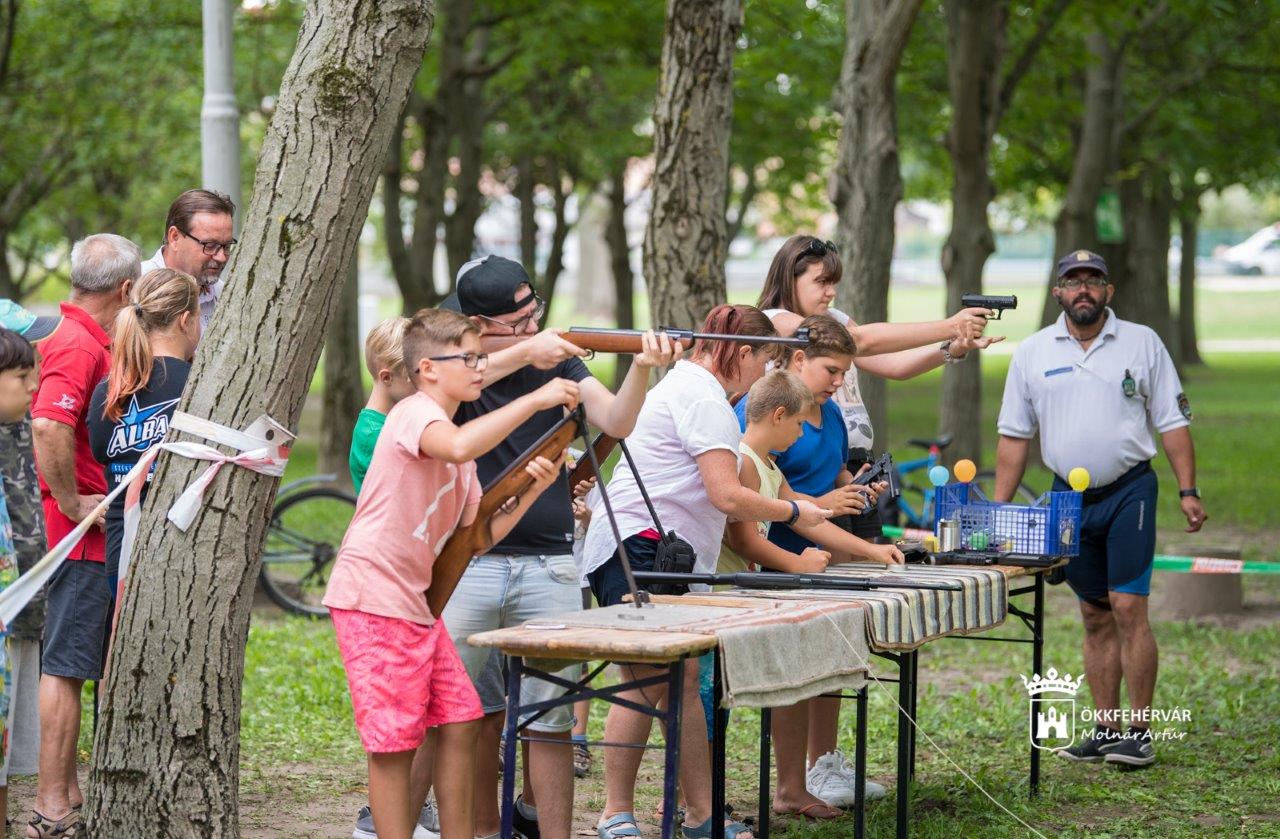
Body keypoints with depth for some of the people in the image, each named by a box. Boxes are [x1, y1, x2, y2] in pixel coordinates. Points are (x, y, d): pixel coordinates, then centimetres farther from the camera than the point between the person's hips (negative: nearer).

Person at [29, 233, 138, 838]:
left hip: (95, 537, 10)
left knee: (70, 667, 14)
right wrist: (72, 504, -23)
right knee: (65, 666, -7)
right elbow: (49, 427, -32)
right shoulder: (79, 346, -17)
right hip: (84, 538, -10)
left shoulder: (84, 340, 15)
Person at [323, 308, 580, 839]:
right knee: (395, 742, -6)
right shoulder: (414, 414, -12)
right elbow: (457, 447, -36)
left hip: (415, 602, 9)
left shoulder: (464, 439, 17)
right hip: (371, 598, -9)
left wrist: (532, 490, -1)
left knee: (459, 724, 8)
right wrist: (534, 400, -29)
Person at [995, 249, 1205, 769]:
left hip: (1129, 490, -3)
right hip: (1069, 496, 3)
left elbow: (1172, 421, 3)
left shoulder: (1141, 344, 1)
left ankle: (1140, 732, -5)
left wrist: (1188, 491, -5)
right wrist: (998, 509, 4)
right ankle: (1105, 731, 14)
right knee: (1095, 616, 8)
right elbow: (1014, 435, 8)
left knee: (1128, 609, -10)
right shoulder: (1033, 353, 6)